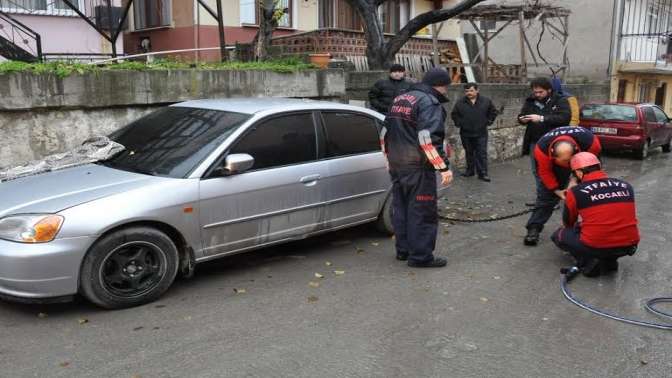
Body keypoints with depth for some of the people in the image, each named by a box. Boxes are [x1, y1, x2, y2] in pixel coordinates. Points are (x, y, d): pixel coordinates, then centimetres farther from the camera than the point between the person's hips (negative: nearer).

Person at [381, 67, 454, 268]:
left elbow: (385, 132, 20)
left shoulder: (400, 99, 16)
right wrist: (443, 167, -23)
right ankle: (420, 256, 3)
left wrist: (390, 158, 29)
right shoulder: (430, 103, -12)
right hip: (417, 167, -9)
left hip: (396, 165, 9)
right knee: (422, 211, -1)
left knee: (401, 207, 16)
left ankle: (403, 249, 26)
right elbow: (428, 138, -25)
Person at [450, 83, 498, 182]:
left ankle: (483, 173, 1)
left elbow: (493, 112, 11)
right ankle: (470, 170, 25)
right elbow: (454, 114, 11)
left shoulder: (486, 101, -1)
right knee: (469, 153, 13)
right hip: (466, 133, 1)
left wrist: (488, 122, 3)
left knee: (482, 153, -2)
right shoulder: (460, 103, -2)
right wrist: (458, 123, 2)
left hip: (481, 133, -1)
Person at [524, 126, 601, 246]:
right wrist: (557, 190, -25)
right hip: (553, 167, -1)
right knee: (546, 193, -7)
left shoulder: (590, 142, -40)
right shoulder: (542, 148, -40)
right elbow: (544, 171, -23)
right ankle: (534, 228, -4)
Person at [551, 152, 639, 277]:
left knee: (559, 235, 21)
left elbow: (567, 224, 12)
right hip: (629, 246, 4)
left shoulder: (576, 192, -4)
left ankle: (589, 262, 2)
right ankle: (609, 261, 16)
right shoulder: (626, 186, 6)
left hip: (596, 247, -4)